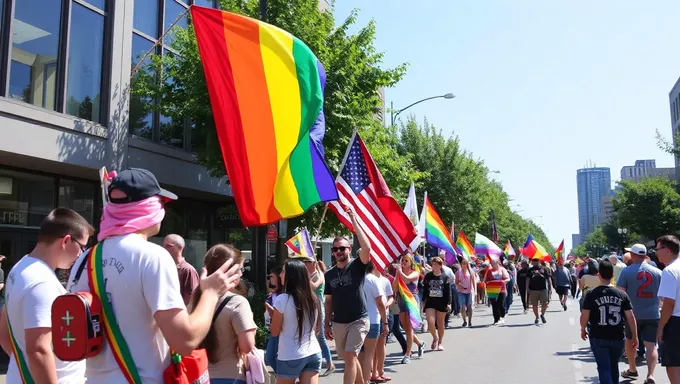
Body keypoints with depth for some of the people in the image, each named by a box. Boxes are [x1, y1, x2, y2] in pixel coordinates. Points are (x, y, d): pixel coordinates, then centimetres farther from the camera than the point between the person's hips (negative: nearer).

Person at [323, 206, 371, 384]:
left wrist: (354, 222, -25)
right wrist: (327, 324, 8)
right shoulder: (329, 274, 5)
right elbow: (329, 301, 11)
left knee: (350, 356, -13)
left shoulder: (357, 266, -6)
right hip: (338, 323, 5)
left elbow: (367, 248, -25)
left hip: (358, 320, -5)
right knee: (350, 358, 15)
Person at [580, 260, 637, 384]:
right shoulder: (622, 294, -2)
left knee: (604, 368, 1)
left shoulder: (592, 294, -8)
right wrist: (635, 336, 7)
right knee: (614, 366, 22)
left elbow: (584, 316, -9)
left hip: (598, 337, -3)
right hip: (617, 338, 3)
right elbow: (630, 317, -3)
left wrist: (583, 329, 9)